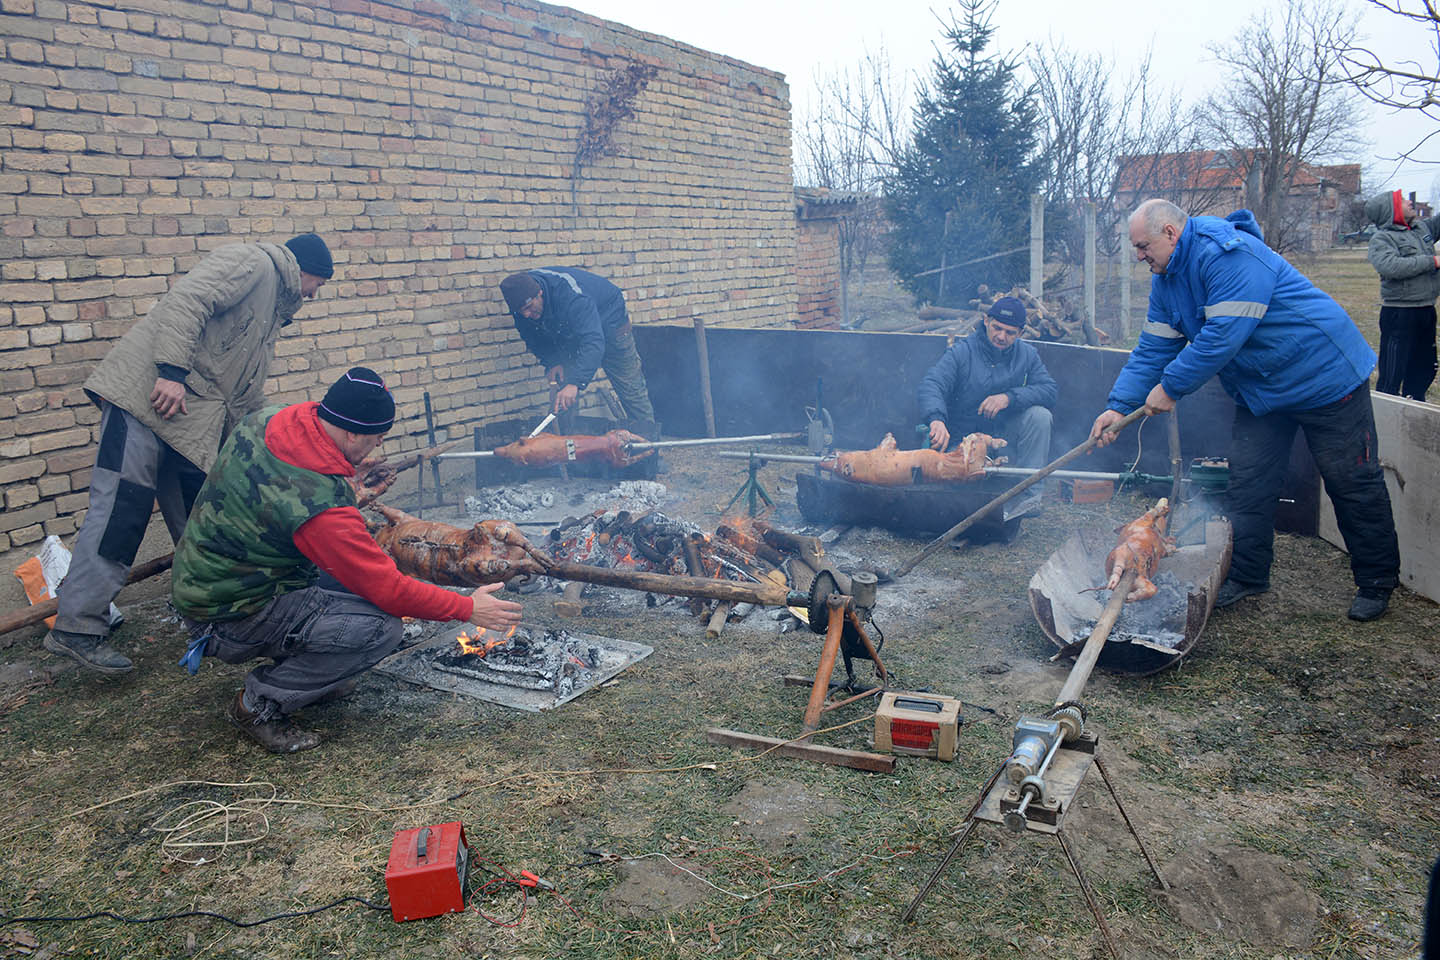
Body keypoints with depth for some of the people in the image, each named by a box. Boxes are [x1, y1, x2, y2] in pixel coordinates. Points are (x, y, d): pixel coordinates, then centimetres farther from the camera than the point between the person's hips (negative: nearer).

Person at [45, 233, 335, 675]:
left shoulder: (271, 310, 29)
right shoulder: (250, 261, 0)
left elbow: (248, 396, 31)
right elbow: (184, 302, -17)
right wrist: (173, 371, -25)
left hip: (192, 420, 10)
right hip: (148, 393, -10)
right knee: (121, 506, -12)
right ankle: (77, 626, -10)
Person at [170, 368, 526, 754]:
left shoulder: (264, 420, -7)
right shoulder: (319, 503, -31)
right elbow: (388, 590, -23)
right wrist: (468, 608, -11)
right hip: (227, 618, -9)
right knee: (381, 629, -21)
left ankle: (310, 670, 17)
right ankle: (259, 703, -4)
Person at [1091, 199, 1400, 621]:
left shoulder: (1229, 254, -26)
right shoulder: (1166, 279, 3)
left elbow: (1222, 336, -32)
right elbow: (1152, 348, 2)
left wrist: (1170, 386, -24)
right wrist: (1119, 405, -8)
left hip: (1324, 376, -8)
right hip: (1260, 390, 8)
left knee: (1353, 485, 3)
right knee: (1247, 484, 6)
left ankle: (1376, 582, 17)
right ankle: (1247, 575, 19)